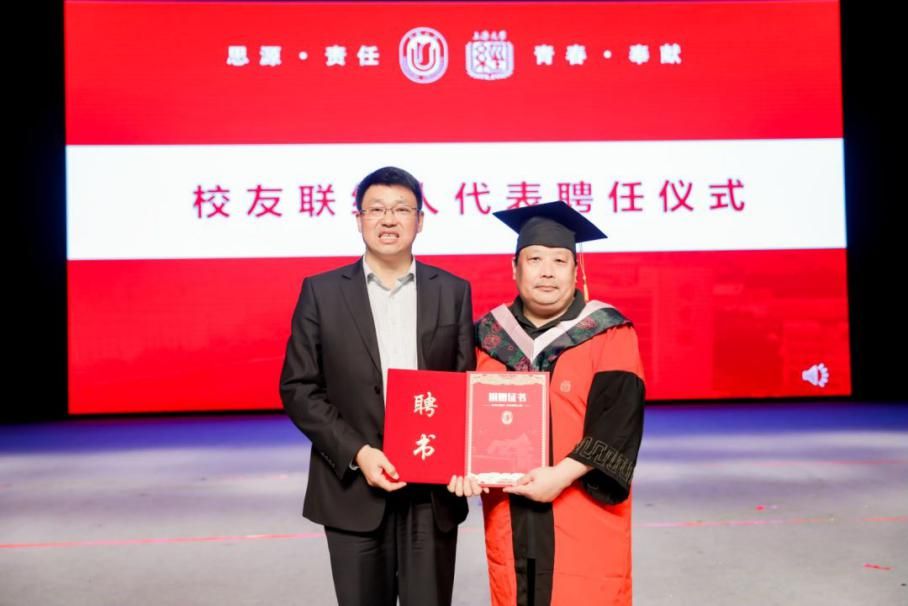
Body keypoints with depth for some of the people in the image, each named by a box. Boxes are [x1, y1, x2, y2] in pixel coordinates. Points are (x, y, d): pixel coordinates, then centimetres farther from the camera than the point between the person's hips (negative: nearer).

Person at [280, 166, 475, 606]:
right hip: (353, 488, 0)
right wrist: (357, 453, -13)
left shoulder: (453, 291, 4)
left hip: (433, 489, 1)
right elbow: (298, 388, -2)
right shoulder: (321, 292, 1)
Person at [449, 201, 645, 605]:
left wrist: (563, 474, -20)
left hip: (584, 515, -3)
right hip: (509, 515, 3)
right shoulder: (490, 336, 6)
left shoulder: (608, 335, -5)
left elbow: (618, 419, -12)